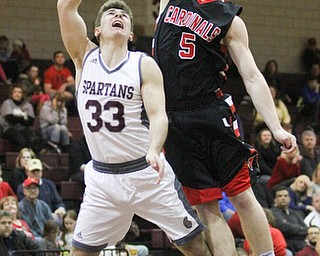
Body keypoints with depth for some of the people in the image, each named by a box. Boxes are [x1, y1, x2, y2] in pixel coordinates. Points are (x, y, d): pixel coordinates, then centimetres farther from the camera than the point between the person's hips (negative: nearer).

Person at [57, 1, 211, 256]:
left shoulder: (145, 65, -4)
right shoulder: (84, 57, 2)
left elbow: (158, 115, -16)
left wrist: (154, 150, -35)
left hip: (147, 171, -2)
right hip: (102, 175, 2)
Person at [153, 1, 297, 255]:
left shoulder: (231, 21, 3)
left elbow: (252, 77, -1)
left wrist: (276, 128, -10)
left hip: (213, 115, -1)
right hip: (171, 119, 1)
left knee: (242, 196, -3)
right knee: (206, 208, 0)